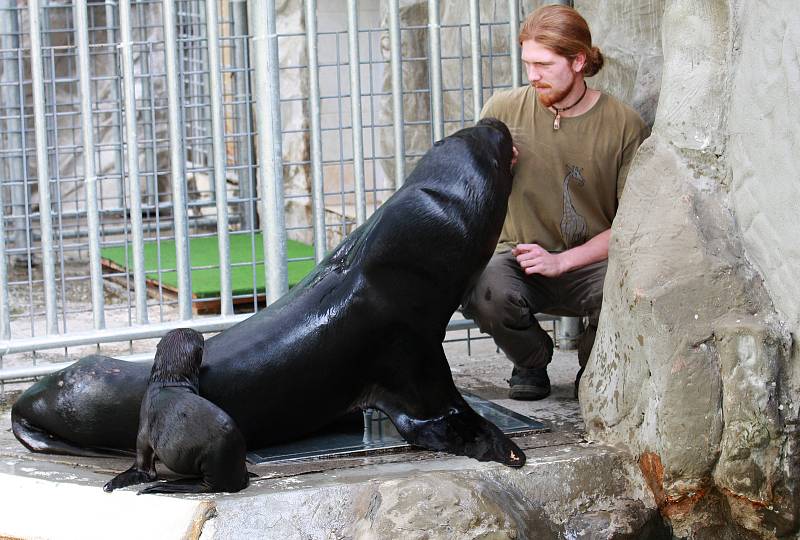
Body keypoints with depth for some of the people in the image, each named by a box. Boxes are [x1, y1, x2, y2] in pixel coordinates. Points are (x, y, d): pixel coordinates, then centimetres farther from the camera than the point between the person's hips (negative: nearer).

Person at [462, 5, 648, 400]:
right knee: (483, 290, -33)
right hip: (519, 255, 1)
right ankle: (531, 363, 4)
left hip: (591, 263, -1)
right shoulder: (504, 109, 1)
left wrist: (560, 262, -16)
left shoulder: (623, 125, -4)